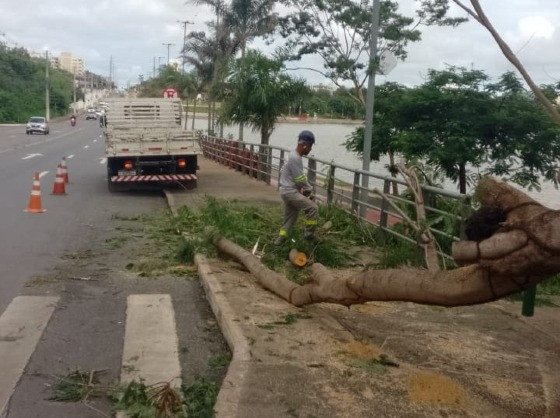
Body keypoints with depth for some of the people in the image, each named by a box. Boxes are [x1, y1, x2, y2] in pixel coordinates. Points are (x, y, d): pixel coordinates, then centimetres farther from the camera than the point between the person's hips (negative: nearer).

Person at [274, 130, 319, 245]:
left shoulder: (296, 156, 12)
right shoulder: (295, 158, -21)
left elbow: (300, 177, 17)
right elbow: (300, 180, -19)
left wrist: (306, 190, 7)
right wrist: (309, 191, -6)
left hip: (289, 191, 10)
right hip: (290, 191, -10)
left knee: (290, 217, 17)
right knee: (312, 207, -12)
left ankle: (280, 238, 23)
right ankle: (309, 234, -2)